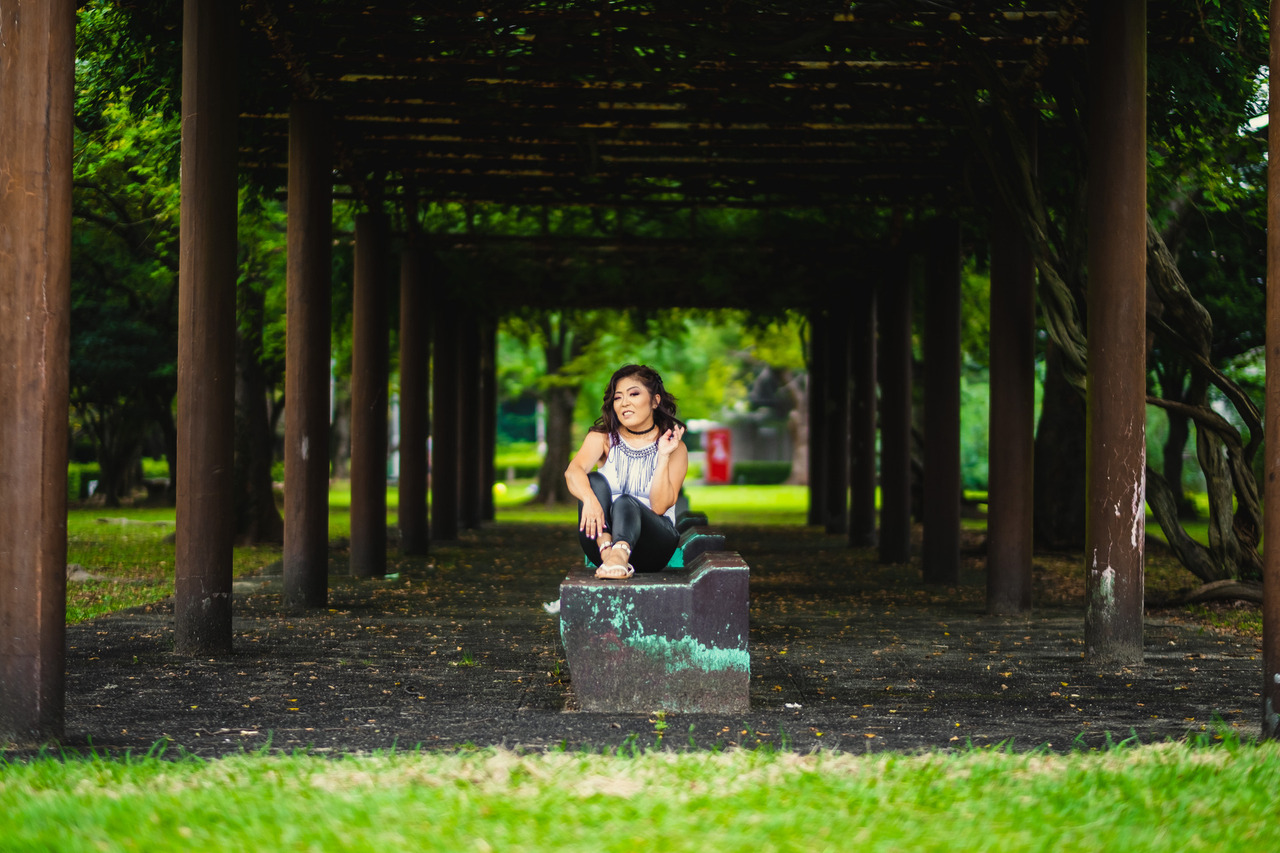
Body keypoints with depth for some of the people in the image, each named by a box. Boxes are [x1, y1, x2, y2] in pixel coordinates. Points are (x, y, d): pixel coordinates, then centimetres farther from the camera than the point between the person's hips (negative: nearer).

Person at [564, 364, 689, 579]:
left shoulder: (675, 448, 2)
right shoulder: (602, 438, 6)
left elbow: (660, 506, -9)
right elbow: (573, 470, -17)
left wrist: (664, 456, -17)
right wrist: (589, 498, -39)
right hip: (605, 534, 2)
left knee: (625, 503, -32)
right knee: (594, 480, -22)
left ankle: (619, 556, -66)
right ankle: (608, 552, -47)